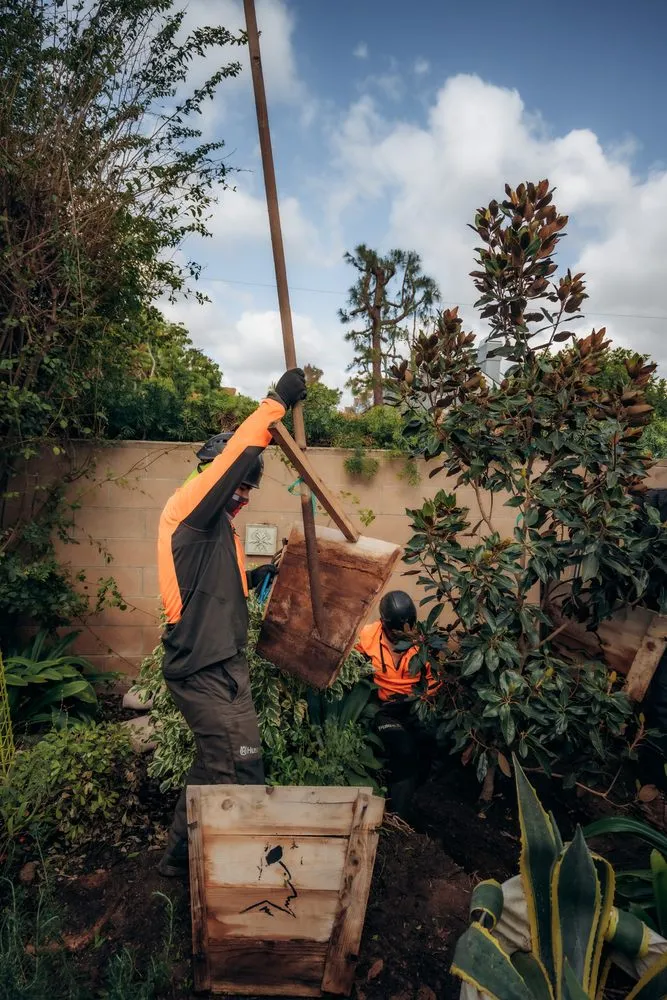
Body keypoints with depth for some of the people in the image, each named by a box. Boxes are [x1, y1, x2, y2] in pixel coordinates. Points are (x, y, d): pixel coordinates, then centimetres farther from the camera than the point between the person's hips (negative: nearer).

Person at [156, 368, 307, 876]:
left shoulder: (220, 528, 17)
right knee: (242, 778, -4)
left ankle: (182, 855, 36)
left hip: (220, 666, 10)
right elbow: (233, 456, -27)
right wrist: (276, 403, -25)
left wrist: (256, 577, 12)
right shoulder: (189, 508, -12)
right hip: (208, 670, -10)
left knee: (214, 768, 21)